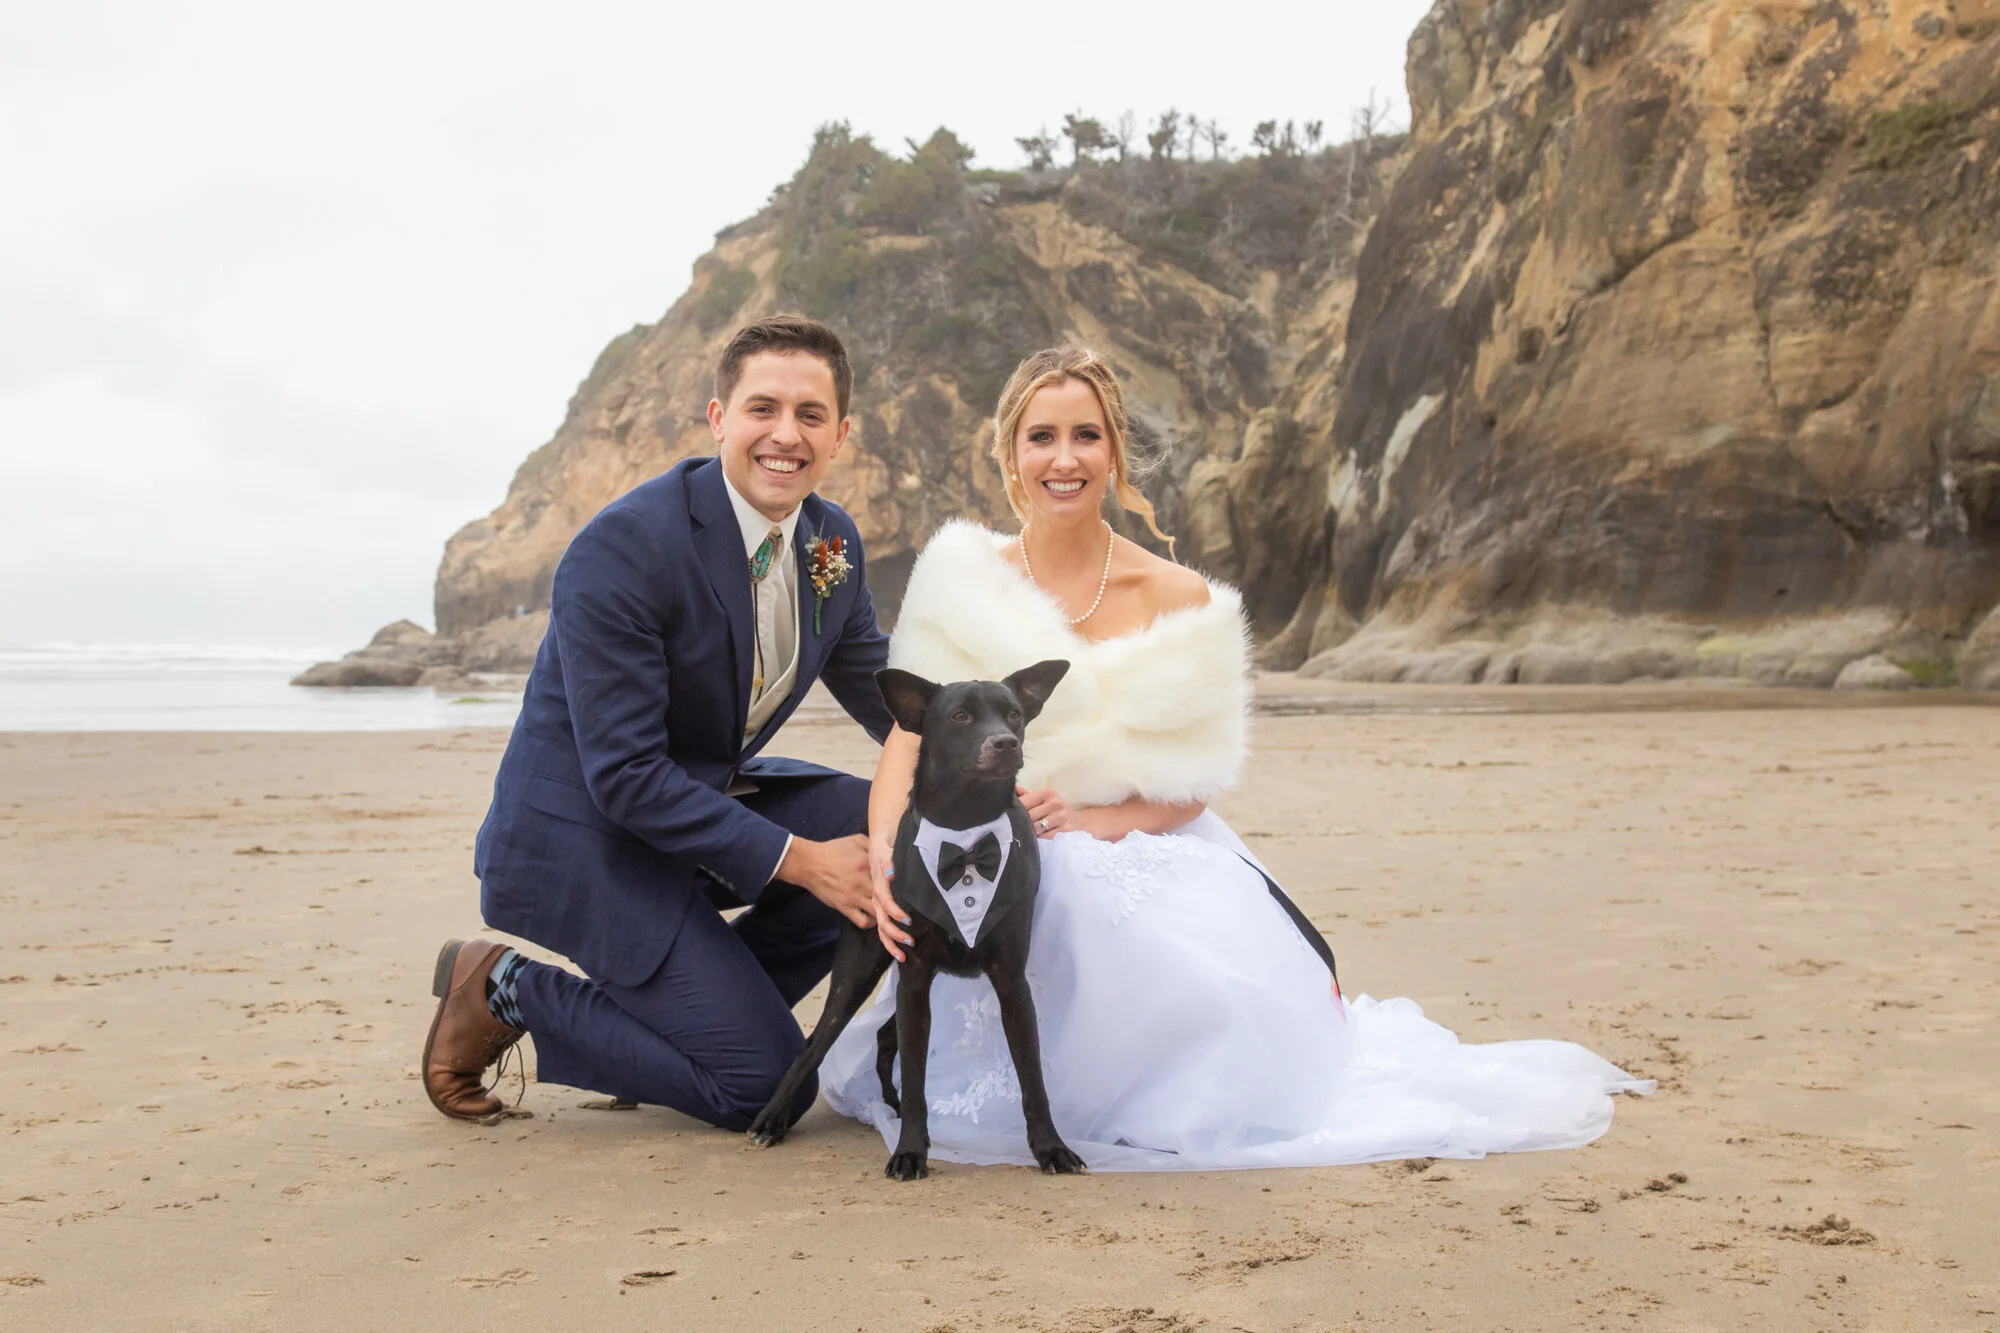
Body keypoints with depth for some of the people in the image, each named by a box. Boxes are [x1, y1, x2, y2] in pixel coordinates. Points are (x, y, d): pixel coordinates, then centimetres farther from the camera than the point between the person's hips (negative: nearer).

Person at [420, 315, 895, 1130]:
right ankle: (508, 990, 4)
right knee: (761, 1082, -13)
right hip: (585, 831, -8)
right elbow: (624, 774, -26)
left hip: (710, 793, 8)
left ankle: (708, 1001, 4)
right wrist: (797, 859, -28)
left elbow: (889, 700, 9)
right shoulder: (622, 549, -25)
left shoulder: (835, 542, -1)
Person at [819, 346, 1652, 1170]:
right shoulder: (963, 582, 0)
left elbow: (1189, 789, 1)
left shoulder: (1175, 598, -2)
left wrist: (1085, 820, -17)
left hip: (1141, 860, 0)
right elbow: (911, 731, -8)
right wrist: (884, 854, -27)